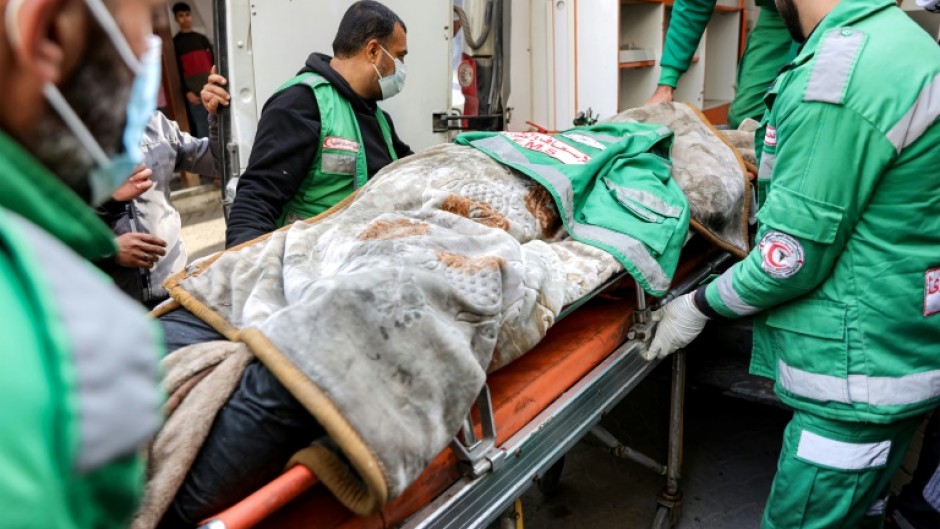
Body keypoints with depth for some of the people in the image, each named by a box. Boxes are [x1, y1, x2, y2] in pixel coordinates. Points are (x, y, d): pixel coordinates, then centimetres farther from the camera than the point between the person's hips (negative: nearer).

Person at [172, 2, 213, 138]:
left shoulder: (202, 38, 17)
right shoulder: (175, 43, 5)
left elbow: (214, 63, 16)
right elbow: (176, 71, -1)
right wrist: (187, 92, -12)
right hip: (195, 93, -4)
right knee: (202, 131, -7)